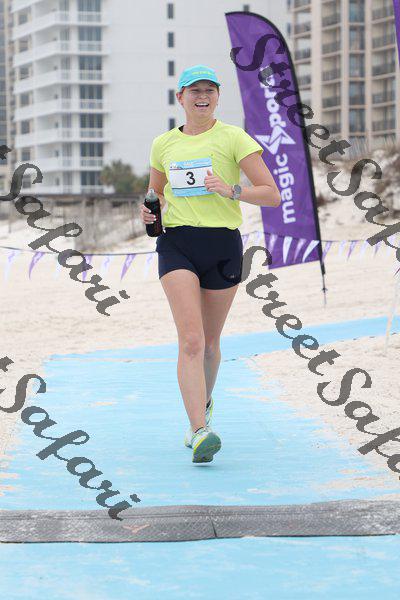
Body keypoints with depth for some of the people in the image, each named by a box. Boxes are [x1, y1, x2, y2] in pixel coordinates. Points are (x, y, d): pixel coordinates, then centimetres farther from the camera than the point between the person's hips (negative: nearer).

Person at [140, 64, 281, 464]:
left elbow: (272, 195, -5)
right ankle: (200, 432, -24)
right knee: (191, 341, -17)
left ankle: (204, 403, 43)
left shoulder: (233, 138, -1)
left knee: (209, 343, 13)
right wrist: (148, 210, 4)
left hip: (223, 246, -1)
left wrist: (230, 190, -21)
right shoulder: (163, 144, 10)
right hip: (176, 245, 1)